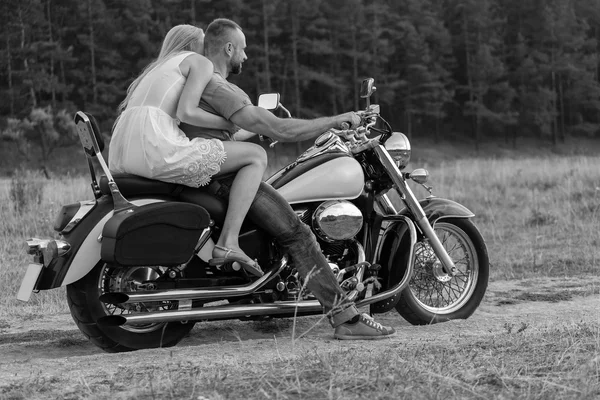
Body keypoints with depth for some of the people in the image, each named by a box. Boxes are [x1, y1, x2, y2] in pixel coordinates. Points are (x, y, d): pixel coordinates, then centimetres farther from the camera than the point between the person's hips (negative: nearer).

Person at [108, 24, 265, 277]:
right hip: (157, 147, -8)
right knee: (257, 156, -1)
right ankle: (228, 242, -14)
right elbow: (185, 112, -7)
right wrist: (226, 124, 8)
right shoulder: (201, 62, 11)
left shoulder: (155, 67, 35)